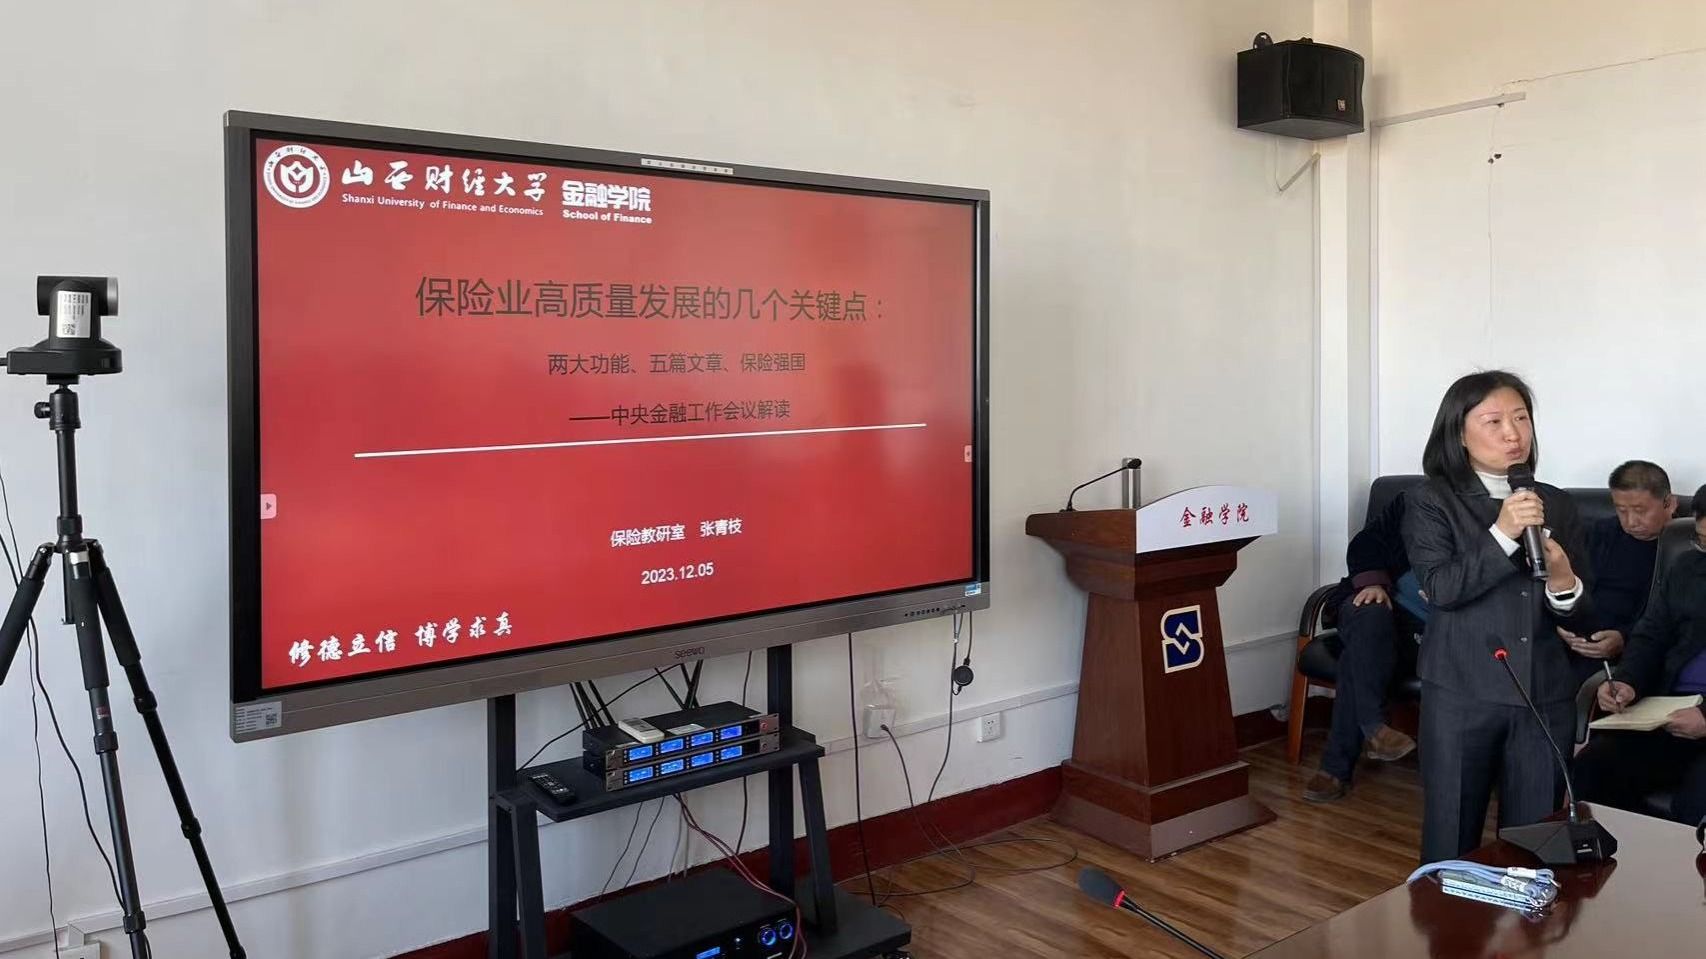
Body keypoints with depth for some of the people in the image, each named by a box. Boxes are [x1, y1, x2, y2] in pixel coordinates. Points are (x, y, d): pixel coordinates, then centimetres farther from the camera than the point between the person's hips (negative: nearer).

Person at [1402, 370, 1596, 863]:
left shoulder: (1556, 505, 9)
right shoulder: (1433, 501, -1)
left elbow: (1581, 617, 9)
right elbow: (1439, 588, -14)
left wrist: (1564, 584, -13)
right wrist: (1502, 536, -22)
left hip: (1545, 694, 3)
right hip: (1461, 692, -3)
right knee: (1453, 836, 6)